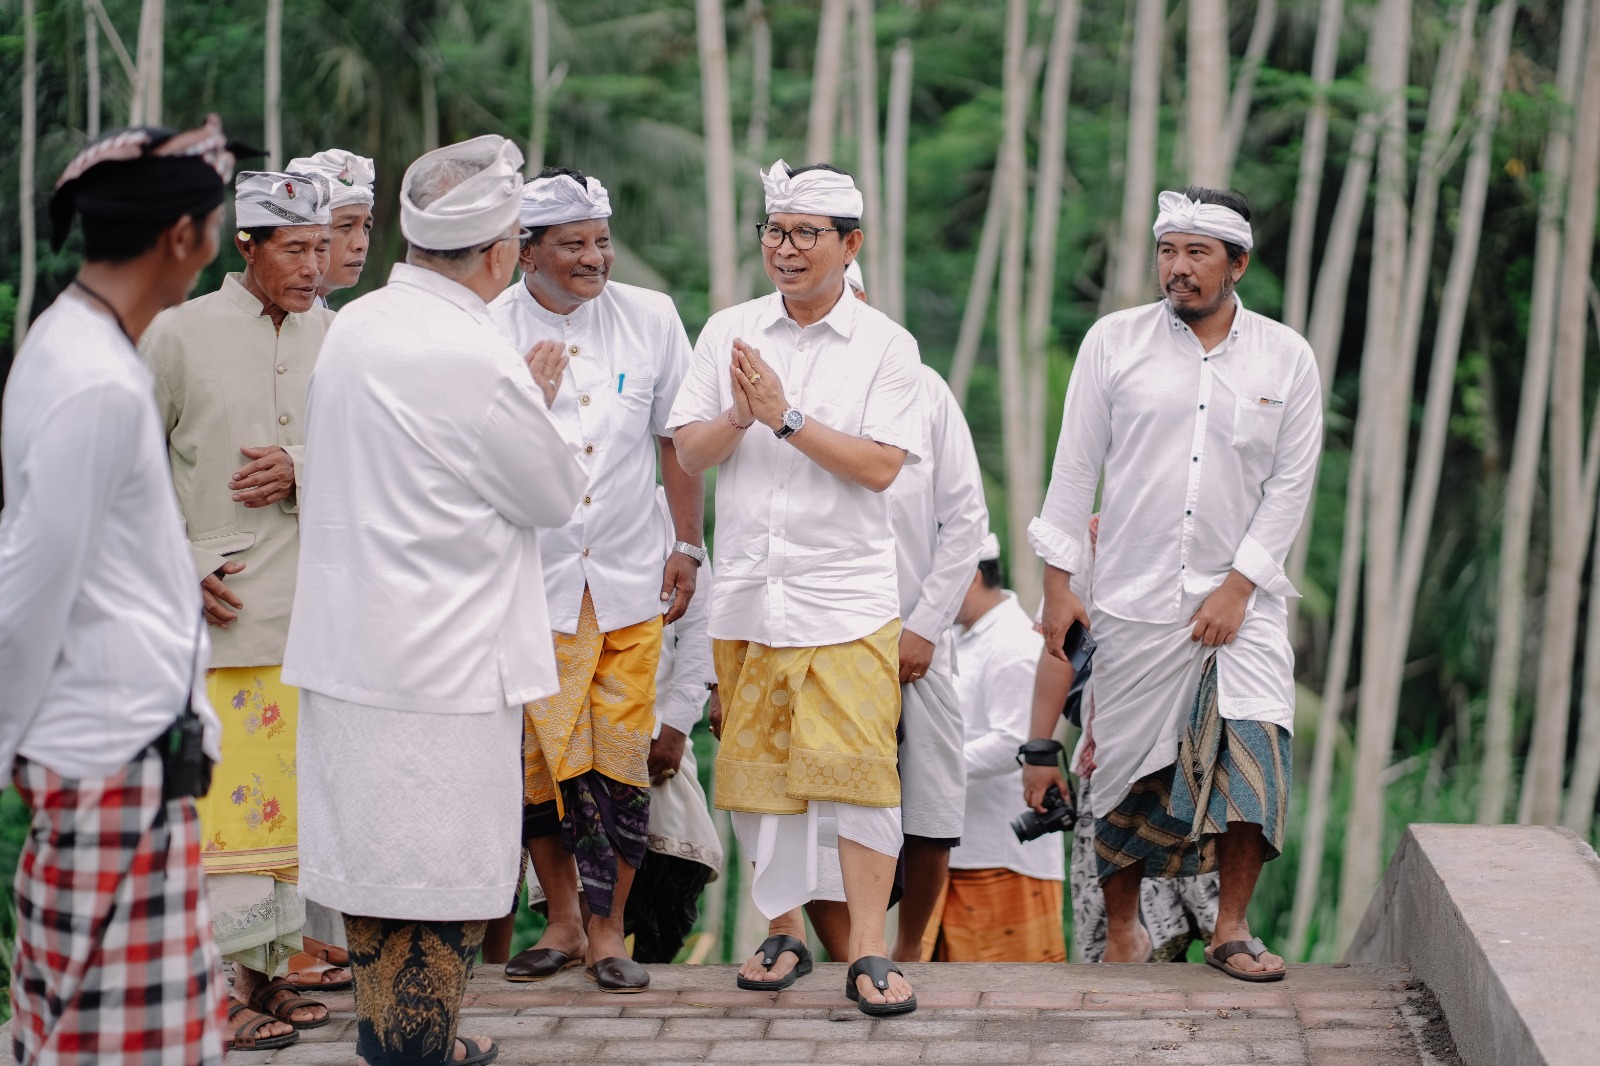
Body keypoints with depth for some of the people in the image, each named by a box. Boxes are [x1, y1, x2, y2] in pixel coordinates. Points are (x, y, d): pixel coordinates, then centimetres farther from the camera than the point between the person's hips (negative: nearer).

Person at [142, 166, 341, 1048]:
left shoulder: (334, 337, 8)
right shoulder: (180, 332, -1)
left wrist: (304, 472, -9)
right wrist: (179, 569, -6)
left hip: (312, 603, 4)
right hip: (220, 610, -4)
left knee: (289, 790, 8)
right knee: (218, 791, -6)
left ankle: (268, 967, 18)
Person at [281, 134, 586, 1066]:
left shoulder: (353, 327, 6)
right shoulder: (479, 361, -19)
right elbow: (556, 497, -7)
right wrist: (540, 406, 9)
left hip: (347, 646, 8)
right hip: (446, 665, -8)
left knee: (374, 864, 16)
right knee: (447, 884, 2)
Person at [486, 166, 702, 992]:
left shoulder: (650, 318, 4)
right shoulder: (491, 332, -2)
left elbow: (677, 438, 10)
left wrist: (687, 546, 7)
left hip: (629, 580, 1)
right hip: (533, 580, -1)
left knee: (620, 760, 0)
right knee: (540, 761, 2)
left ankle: (608, 930, 14)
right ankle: (562, 922, 21)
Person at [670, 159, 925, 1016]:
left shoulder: (885, 345, -1)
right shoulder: (728, 333, 8)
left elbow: (880, 466, -11)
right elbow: (689, 453, 5)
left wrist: (787, 416, -16)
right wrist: (741, 415, -13)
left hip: (846, 597, -3)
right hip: (747, 591, 3)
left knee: (857, 765, -9)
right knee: (755, 770, 7)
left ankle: (868, 952, -4)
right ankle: (784, 932, 22)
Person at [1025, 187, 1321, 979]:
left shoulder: (1286, 359, 3)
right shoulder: (1114, 342, 2)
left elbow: (1290, 483, 1)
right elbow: (1075, 466, 3)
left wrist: (1237, 587, -8)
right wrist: (1058, 581, -1)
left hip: (1242, 598, 0)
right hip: (1133, 597, 0)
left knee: (1253, 749, -14)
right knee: (1128, 765, 4)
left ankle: (1231, 928, -1)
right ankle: (1122, 924, 22)